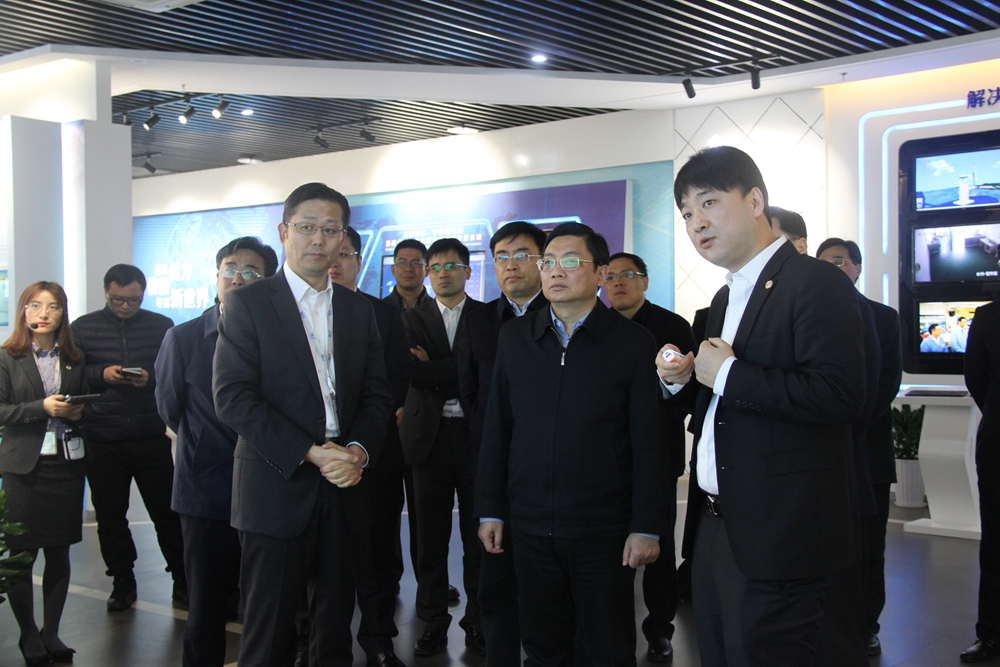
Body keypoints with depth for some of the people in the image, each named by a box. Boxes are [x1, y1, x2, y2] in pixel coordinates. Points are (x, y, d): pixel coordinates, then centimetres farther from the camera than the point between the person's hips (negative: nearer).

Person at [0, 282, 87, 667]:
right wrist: (42, 408, -17)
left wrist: (78, 412, -4)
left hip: (68, 464, 3)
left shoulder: (74, 359, 11)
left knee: (59, 552, 8)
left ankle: (51, 632, 20)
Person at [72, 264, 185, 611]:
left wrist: (152, 378, -14)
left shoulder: (161, 326, 5)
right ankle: (122, 581, 22)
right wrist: (101, 374, -13)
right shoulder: (83, 328, 6)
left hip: (151, 436, -1)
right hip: (102, 438, 1)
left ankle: (182, 579, 14)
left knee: (167, 510, 2)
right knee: (110, 514, 8)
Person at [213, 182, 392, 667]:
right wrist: (309, 453, -16)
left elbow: (376, 393, 11)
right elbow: (233, 398, -11)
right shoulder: (247, 303, -2)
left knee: (335, 621, 11)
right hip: (277, 489, -4)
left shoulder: (358, 309, 13)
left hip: (342, 485, 4)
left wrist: (359, 450, -9)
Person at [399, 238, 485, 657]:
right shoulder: (414, 318, 9)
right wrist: (460, 370, -15)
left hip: (475, 435, -1)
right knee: (431, 536, 7)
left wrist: (435, 370, -11)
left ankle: (477, 620, 16)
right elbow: (415, 374, -6)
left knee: (477, 535, 4)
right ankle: (434, 621, 18)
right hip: (431, 436, 1)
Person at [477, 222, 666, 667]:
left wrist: (646, 528, -8)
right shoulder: (514, 337, 7)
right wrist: (489, 511, 6)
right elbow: (496, 430, 8)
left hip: (604, 530, -3)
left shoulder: (632, 342, -3)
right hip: (531, 527, 3)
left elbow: (648, 443, -5)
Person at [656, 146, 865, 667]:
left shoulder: (816, 283, -13)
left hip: (776, 535, -9)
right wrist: (683, 380, 3)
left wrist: (727, 374, -19)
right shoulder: (725, 299, 17)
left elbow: (839, 396, -26)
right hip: (713, 526, 9)